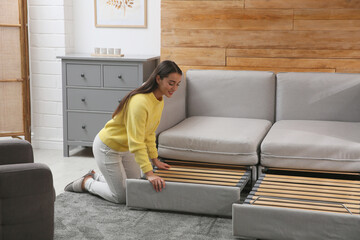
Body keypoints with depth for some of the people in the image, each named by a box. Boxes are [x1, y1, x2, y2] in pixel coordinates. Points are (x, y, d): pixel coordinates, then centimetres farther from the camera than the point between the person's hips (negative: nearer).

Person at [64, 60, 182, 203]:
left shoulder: (159, 101, -4)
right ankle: (86, 183, 17)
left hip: (124, 148, 9)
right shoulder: (140, 102, -33)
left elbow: (149, 134, 8)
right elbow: (136, 142, -35)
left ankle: (95, 176, 29)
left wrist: (155, 160, 7)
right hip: (107, 147, -9)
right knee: (121, 197, -4)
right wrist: (149, 173, -38)